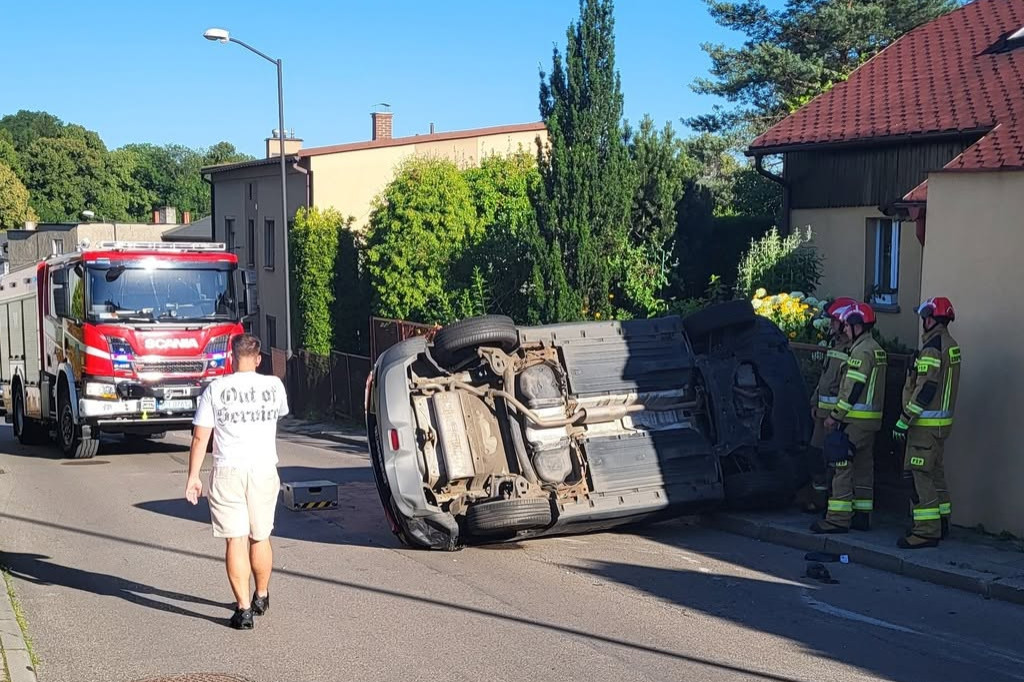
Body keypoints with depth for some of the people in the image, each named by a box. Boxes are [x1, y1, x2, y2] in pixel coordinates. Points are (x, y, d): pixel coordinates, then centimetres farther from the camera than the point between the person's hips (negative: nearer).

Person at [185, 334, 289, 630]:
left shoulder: (215, 390, -4)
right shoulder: (274, 386, 2)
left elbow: (200, 438, -4)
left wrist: (193, 476, 4)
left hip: (228, 472, -2)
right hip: (264, 471, 2)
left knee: (235, 541, -1)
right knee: (260, 538, 17)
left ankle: (243, 609, -5)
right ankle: (261, 597, 34)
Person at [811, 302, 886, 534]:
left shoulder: (862, 351, -15)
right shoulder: (876, 349, 17)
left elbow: (853, 388, -19)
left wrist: (835, 415, -14)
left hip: (855, 419, -10)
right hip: (871, 419, 10)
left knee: (843, 467, -9)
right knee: (864, 467, 12)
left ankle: (838, 519, -10)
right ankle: (862, 516, 16)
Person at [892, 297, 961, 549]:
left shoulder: (932, 348, -18)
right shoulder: (951, 345, 13)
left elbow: (925, 389, -23)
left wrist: (904, 421, -19)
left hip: (926, 422, -10)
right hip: (942, 420, 10)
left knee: (920, 475, -8)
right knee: (935, 472, 18)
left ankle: (927, 531, -9)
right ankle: (941, 522, 26)